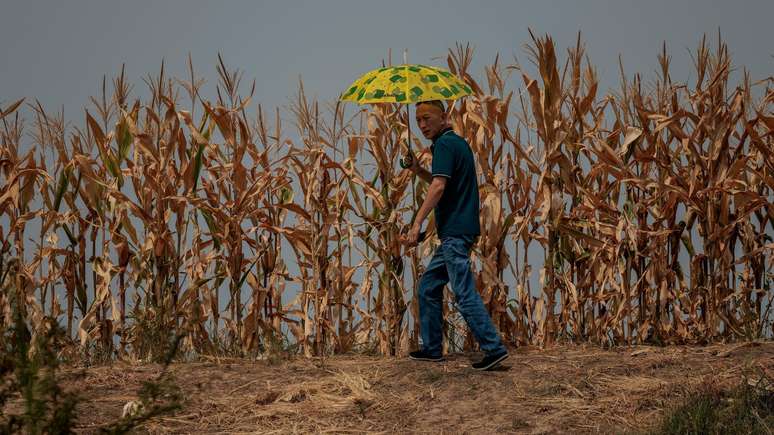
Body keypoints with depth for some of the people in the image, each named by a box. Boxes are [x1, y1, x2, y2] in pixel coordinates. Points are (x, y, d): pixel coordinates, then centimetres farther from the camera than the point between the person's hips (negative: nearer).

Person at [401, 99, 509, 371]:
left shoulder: (445, 144, -12)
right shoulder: (457, 142, 19)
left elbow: (439, 187, -23)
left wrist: (417, 224, -27)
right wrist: (418, 171, 13)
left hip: (455, 232, -10)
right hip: (455, 232, 10)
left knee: (464, 293, -12)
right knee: (428, 287, 16)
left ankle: (494, 348, -14)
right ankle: (432, 348, 20)